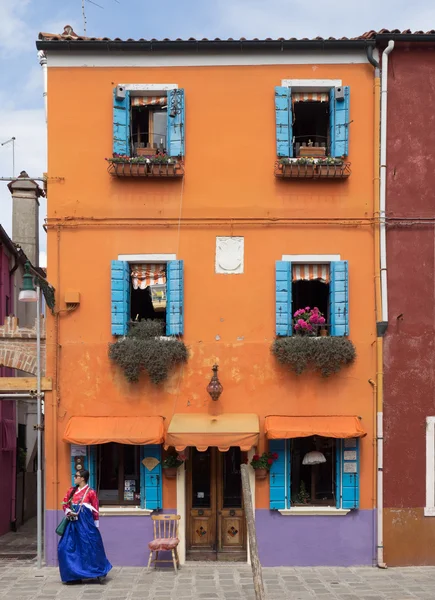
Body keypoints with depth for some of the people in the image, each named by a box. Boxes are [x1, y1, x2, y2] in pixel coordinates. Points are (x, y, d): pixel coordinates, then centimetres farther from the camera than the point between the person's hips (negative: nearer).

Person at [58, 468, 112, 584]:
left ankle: (99, 572, 12)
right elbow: (65, 504, 15)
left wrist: (95, 525, -2)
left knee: (90, 548, -3)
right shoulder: (71, 491, 8)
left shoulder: (90, 492, -7)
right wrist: (68, 512, -5)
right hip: (73, 523, 6)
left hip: (86, 523, -6)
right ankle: (75, 576, 13)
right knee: (66, 547, 4)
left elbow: (95, 510, -3)